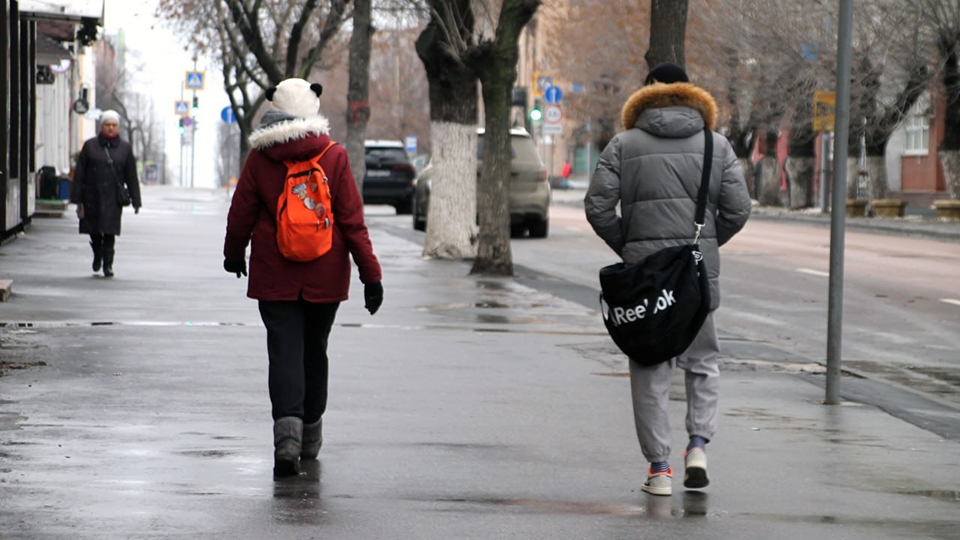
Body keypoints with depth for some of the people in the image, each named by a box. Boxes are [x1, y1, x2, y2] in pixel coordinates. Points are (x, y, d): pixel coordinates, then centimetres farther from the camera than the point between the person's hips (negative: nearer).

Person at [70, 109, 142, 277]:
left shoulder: (124, 148, 7)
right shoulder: (90, 146, 4)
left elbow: (131, 177, 8)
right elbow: (79, 174, 4)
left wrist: (136, 201, 3)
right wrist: (78, 199, -1)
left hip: (113, 199, -1)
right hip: (92, 196, 1)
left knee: (110, 232, -7)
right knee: (94, 232, 9)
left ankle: (108, 265, 0)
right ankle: (97, 255, 36)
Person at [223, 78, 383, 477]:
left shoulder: (259, 157, -4)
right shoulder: (334, 157, -6)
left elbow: (241, 214, 4)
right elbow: (352, 220, -6)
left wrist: (234, 254, 23)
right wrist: (370, 273, -3)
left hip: (275, 276, -1)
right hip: (324, 276, 1)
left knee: (284, 352, -4)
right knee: (314, 351, 16)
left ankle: (287, 431, -25)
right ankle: (310, 436, 27)